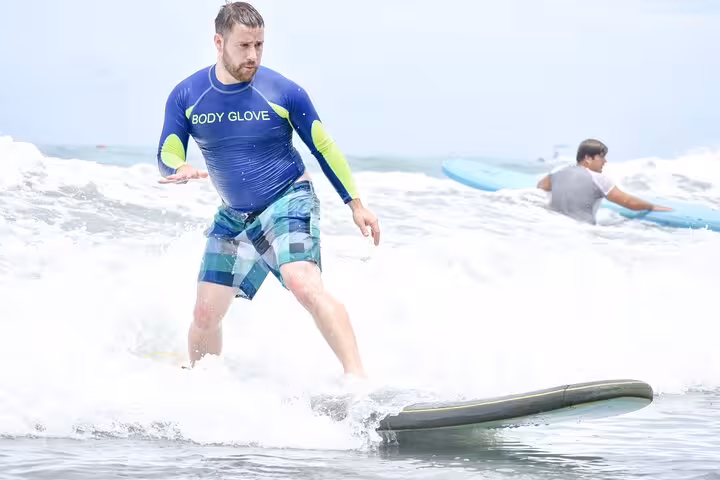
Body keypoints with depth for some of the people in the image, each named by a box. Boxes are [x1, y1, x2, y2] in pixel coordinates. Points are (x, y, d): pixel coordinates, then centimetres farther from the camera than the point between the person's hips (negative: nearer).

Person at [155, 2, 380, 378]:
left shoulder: (283, 92, -12)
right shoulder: (186, 96, -6)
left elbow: (323, 148, -2)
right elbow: (167, 156, -5)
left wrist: (356, 205, -1)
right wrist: (181, 170, -30)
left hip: (288, 202, -4)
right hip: (233, 217, 4)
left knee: (303, 284, -30)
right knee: (205, 314, 5)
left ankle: (358, 378, -37)